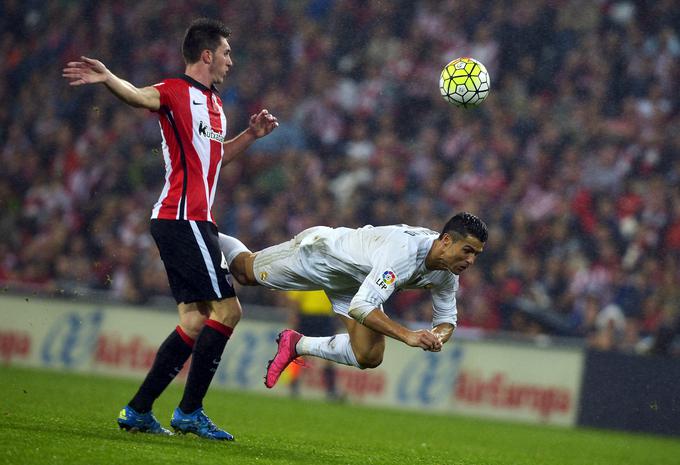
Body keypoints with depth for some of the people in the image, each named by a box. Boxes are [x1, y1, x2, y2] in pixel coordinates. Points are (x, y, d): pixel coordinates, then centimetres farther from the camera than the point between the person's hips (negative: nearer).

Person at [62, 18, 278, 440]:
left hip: (194, 221, 10)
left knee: (195, 322, 8)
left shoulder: (214, 103, 20)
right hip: (184, 219, -10)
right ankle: (189, 412, -7)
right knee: (227, 309, -11)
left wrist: (251, 135, 22)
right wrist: (107, 78, -49)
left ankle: (138, 411, 11)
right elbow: (139, 95, -29)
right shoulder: (176, 92, -7)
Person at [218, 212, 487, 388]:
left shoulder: (447, 275, -21)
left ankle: (297, 345, 19)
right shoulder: (404, 250, -46)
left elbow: (447, 320, -6)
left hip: (355, 284, 6)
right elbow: (361, 306, -50)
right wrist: (407, 335, -57)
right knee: (244, 272, 19)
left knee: (369, 358, -4)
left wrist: (437, 337, -29)